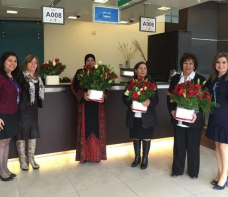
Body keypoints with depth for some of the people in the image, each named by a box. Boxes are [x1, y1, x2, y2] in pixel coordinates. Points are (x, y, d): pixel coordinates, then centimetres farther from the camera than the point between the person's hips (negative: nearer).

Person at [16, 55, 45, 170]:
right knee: (22, 133, 3)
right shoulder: (21, 76, -11)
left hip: (33, 109, 7)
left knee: (33, 132, 11)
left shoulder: (38, 78, 10)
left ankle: (31, 158, 23)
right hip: (22, 109, -7)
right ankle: (22, 160, 15)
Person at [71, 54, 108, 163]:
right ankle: (84, 155, 10)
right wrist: (83, 94, -19)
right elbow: (74, 86, -2)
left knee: (96, 128, 3)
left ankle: (96, 155, 14)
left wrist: (104, 95, -13)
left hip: (97, 105, 2)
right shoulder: (80, 72, 4)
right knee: (85, 128, 1)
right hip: (84, 105, -1)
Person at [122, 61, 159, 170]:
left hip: (147, 116, -1)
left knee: (146, 138, 8)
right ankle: (137, 157, 32)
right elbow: (124, 97, 3)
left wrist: (149, 102, -25)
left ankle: (145, 159, 25)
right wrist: (130, 104, -16)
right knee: (136, 137, 14)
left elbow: (156, 99, -4)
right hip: (134, 116, 2)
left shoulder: (151, 83, -1)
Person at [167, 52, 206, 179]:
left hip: (194, 120, -2)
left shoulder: (201, 79, -3)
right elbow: (170, 96, 8)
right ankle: (177, 170, 29)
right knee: (179, 145, 13)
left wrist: (197, 114, -19)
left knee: (193, 146, 10)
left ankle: (193, 171, 28)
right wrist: (172, 110, -8)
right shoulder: (175, 78, 7)